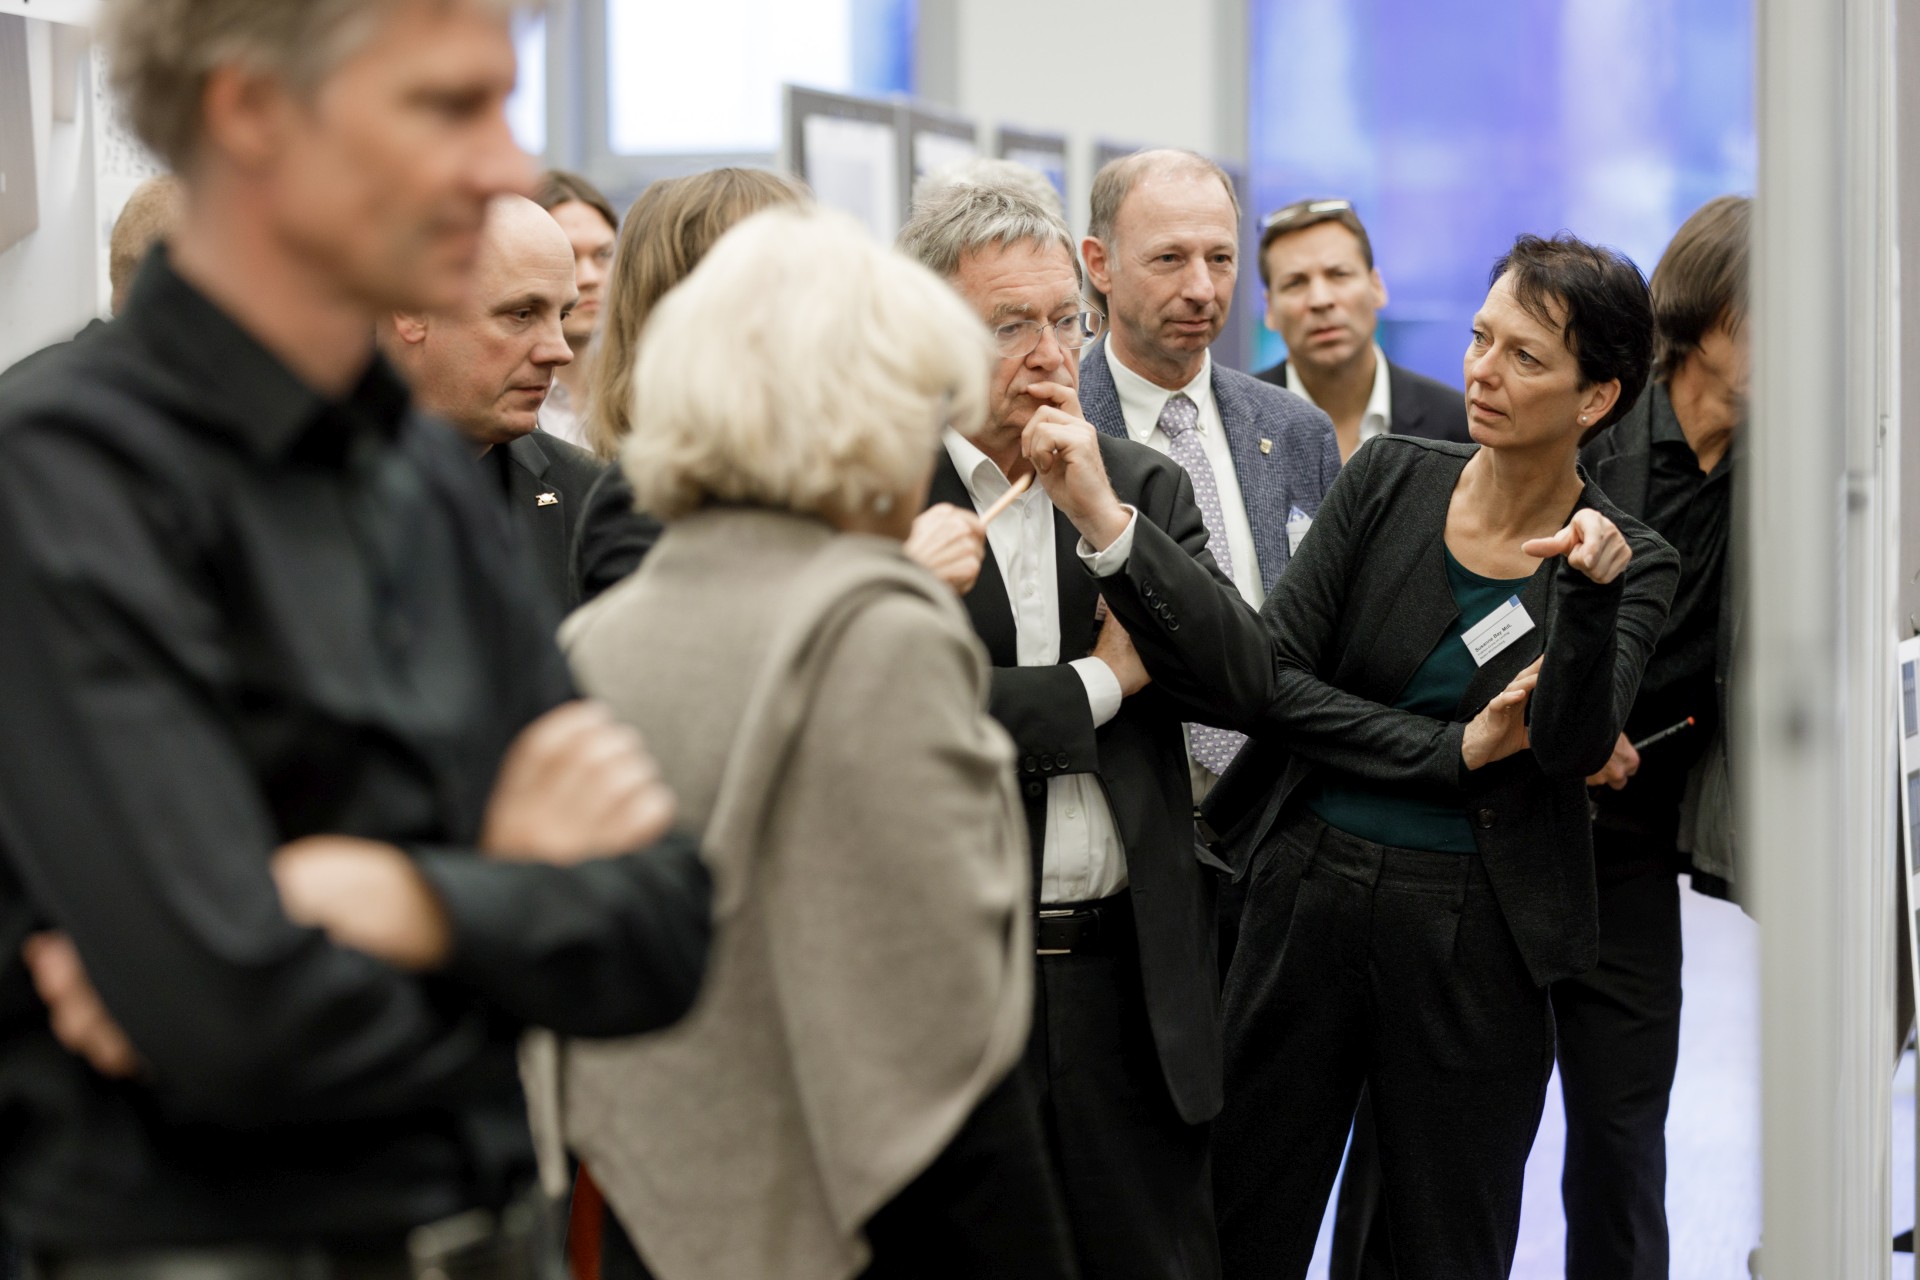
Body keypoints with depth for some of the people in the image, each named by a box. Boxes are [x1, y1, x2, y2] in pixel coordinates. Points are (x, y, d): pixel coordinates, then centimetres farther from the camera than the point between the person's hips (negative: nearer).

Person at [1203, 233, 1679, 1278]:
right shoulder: (1390, 478, 1)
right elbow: (1274, 674, -5)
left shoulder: (1631, 564, -3)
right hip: (1306, 893, 1)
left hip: (1474, 936, -1)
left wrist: (1592, 590, -33)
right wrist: (1457, 751, -11)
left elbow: (1572, 746, -19)